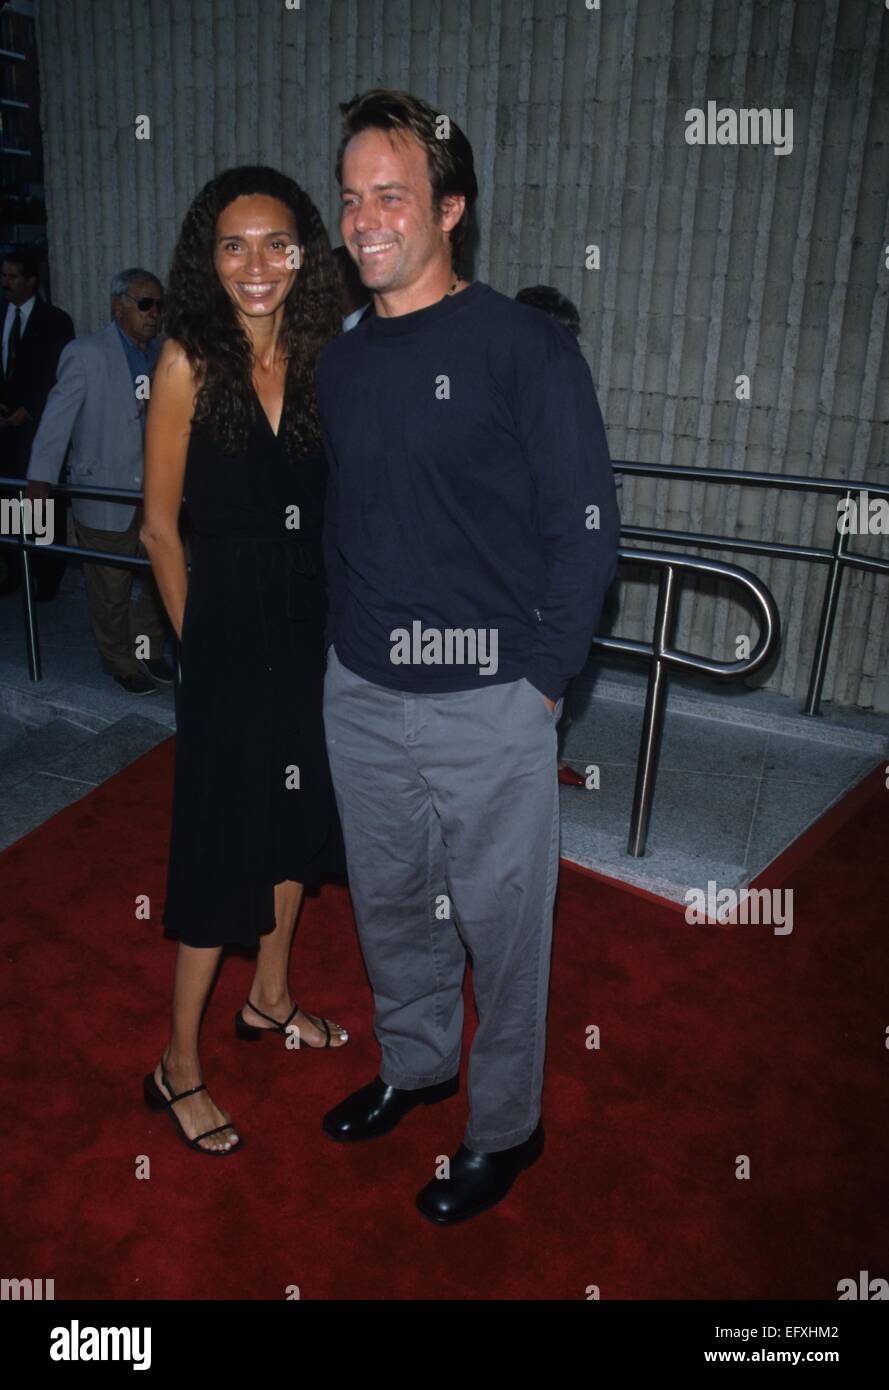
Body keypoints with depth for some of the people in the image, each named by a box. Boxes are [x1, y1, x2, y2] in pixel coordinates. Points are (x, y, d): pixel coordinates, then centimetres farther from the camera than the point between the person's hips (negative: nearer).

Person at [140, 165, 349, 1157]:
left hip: (313, 629, 6)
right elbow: (160, 525, -7)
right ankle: (178, 1067, 20)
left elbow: (337, 506, 7)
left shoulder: (322, 357, 2)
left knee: (293, 820, 18)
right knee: (222, 848, 1)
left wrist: (341, 621, 2)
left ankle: (269, 998, 41)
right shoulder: (189, 363, -11)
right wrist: (197, 636, -3)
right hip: (229, 629, -5)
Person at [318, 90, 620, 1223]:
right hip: (360, 700, 6)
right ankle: (414, 1064, 46)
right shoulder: (340, 361, 8)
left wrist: (537, 679, -11)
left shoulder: (525, 347, -10)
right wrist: (346, 641, 9)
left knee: (499, 927, 9)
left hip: (488, 708, -6)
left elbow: (586, 527, -11)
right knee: (387, 903, 21)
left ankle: (506, 1126, 32)